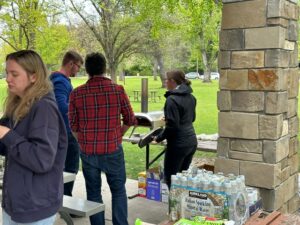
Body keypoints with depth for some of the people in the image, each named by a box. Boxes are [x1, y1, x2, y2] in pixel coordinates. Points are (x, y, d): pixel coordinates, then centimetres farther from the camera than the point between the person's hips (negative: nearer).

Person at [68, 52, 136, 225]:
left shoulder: (77, 93, -6)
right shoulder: (118, 90, -8)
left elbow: (73, 125, 0)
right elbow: (130, 120, 0)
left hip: (88, 152, 1)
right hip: (113, 151, -1)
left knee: (93, 192, 15)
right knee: (118, 191, 15)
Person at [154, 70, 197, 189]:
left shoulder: (172, 99, -17)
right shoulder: (190, 97, 9)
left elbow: (172, 126, -19)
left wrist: (158, 138, -6)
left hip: (178, 144, -8)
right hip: (192, 142, 8)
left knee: (170, 178, 4)